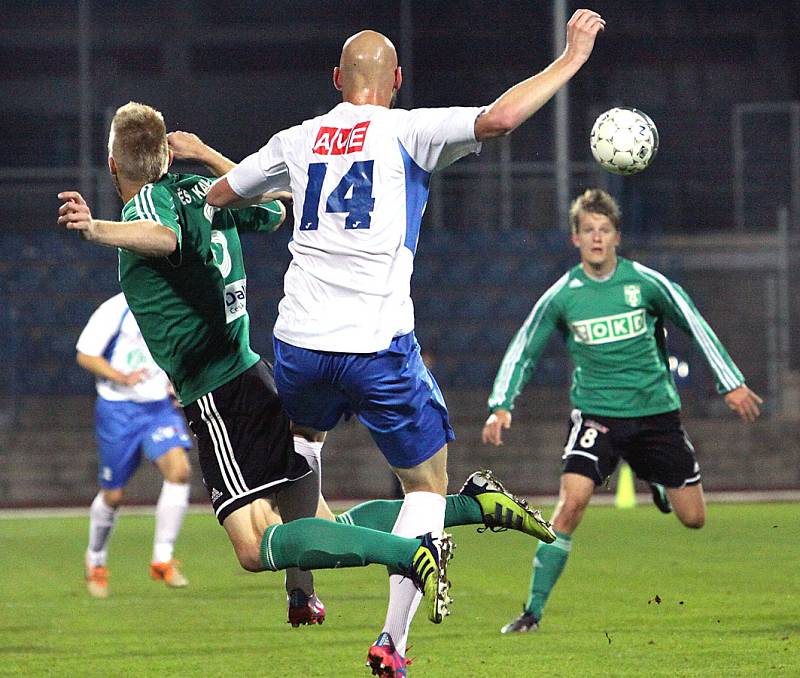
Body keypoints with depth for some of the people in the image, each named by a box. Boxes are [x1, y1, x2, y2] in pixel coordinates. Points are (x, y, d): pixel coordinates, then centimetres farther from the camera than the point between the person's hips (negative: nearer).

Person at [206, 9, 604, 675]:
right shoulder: (408, 132, -2)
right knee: (428, 484, 11)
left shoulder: (297, 141, 12)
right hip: (379, 346, -4)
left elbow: (216, 196, 26)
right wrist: (571, 58, -5)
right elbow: (499, 117, -16)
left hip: (300, 341, 4)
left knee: (303, 440, 35)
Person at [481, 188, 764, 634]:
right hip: (596, 413, -1)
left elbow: (696, 326, 5)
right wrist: (502, 405, -8)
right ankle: (533, 611, -17)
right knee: (571, 501, -24)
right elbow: (523, 351, 5)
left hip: (656, 410, 1)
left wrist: (732, 383, 5)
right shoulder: (561, 297, -5)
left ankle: (660, 483, 43)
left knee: (693, 518, 5)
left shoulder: (645, 282, -6)